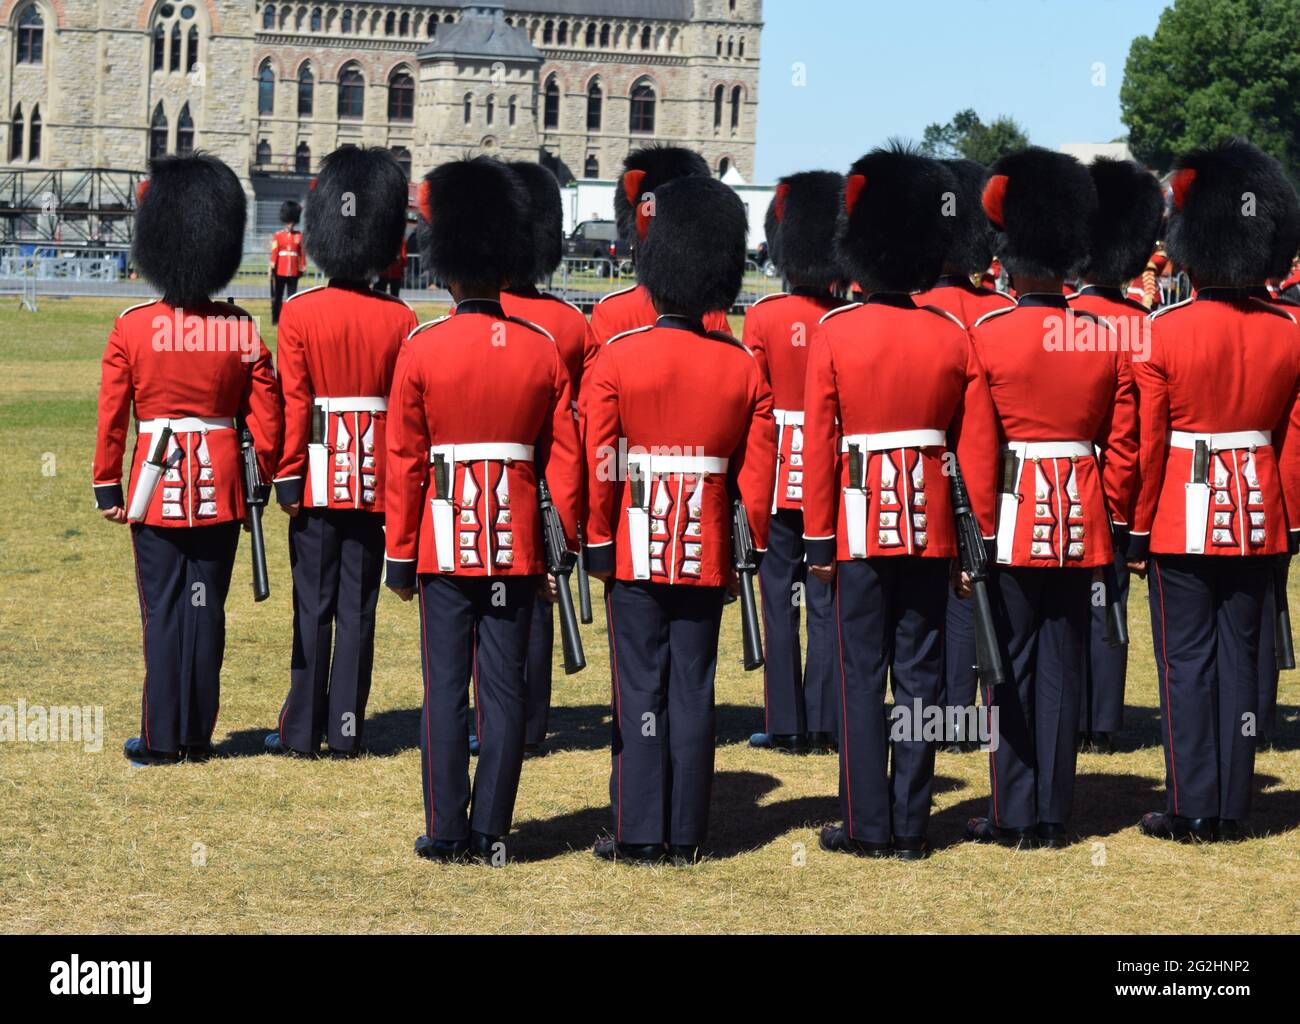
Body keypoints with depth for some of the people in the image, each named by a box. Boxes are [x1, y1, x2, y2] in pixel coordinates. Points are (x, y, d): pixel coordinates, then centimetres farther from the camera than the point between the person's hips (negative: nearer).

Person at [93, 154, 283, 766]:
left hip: (157, 488, -1)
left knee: (163, 612, 5)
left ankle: (161, 739, 6)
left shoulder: (131, 329, -8)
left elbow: (111, 418, -4)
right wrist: (261, 482, 11)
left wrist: (106, 488, 5)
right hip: (220, 490, 1)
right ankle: (198, 735, 13)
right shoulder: (242, 331, -4)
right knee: (207, 609, 8)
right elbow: (265, 418, -1)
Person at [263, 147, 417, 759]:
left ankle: (303, 730, 6)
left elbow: (293, 404, -8)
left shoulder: (299, 314, -7)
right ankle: (347, 731, 8)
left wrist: (287, 479, -3)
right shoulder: (399, 319, -2)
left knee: (314, 605, 4)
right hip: (375, 482, 1)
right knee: (358, 608, 6)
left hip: (319, 479, -1)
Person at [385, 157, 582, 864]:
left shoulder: (422, 349, -7)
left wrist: (400, 559, 3)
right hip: (517, 545, 2)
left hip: (445, 543, -2)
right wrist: (569, 546, 11)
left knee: (446, 689, 4)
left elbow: (404, 463, -5)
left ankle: (446, 833, 5)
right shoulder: (542, 350, 0)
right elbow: (564, 460, 2)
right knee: (504, 689, 5)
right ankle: (491, 833, 8)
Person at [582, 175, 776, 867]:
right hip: (706, 555, 2)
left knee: (641, 689, 2)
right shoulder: (743, 367, 0)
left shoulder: (615, 360, -9)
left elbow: (600, 467, -8)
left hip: (635, 551, -2)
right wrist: (757, 551, 11)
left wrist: (598, 547, 0)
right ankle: (686, 835, 10)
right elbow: (758, 472, 2)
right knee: (693, 691, 7)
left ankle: (639, 835, 4)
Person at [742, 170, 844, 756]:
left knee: (779, 600, 3)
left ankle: (786, 725, 3)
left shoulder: (763, 317, -7)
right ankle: (823, 723, 7)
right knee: (828, 602, 6)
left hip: (777, 476, -2)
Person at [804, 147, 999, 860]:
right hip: (931, 530, 2)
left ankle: (869, 826, 5)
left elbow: (818, 446, -6)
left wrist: (818, 539, 0)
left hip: (860, 528, -2)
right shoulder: (953, 337, 0)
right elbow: (978, 448, 0)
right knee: (920, 674, 7)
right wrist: (985, 536, 8)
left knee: (862, 677, 3)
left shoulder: (834, 334, -7)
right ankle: (912, 826, 10)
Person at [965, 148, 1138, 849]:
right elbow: (1122, 445, 5)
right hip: (1080, 524, 3)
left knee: (1010, 668, 3)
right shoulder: (1107, 339, 1)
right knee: (1062, 668, 9)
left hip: (1011, 520, -3)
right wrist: (1115, 520, 15)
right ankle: (1054, 816, 12)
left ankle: (1014, 817, 6)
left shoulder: (986, 337, -10)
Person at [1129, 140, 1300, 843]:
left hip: (1183, 519, -3)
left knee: (1187, 660, 2)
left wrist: (1136, 532, -1)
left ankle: (1192, 808, 4)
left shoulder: (1163, 333, -12)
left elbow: (1145, 444, -9)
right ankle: (1233, 807, 12)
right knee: (1239, 655, 9)